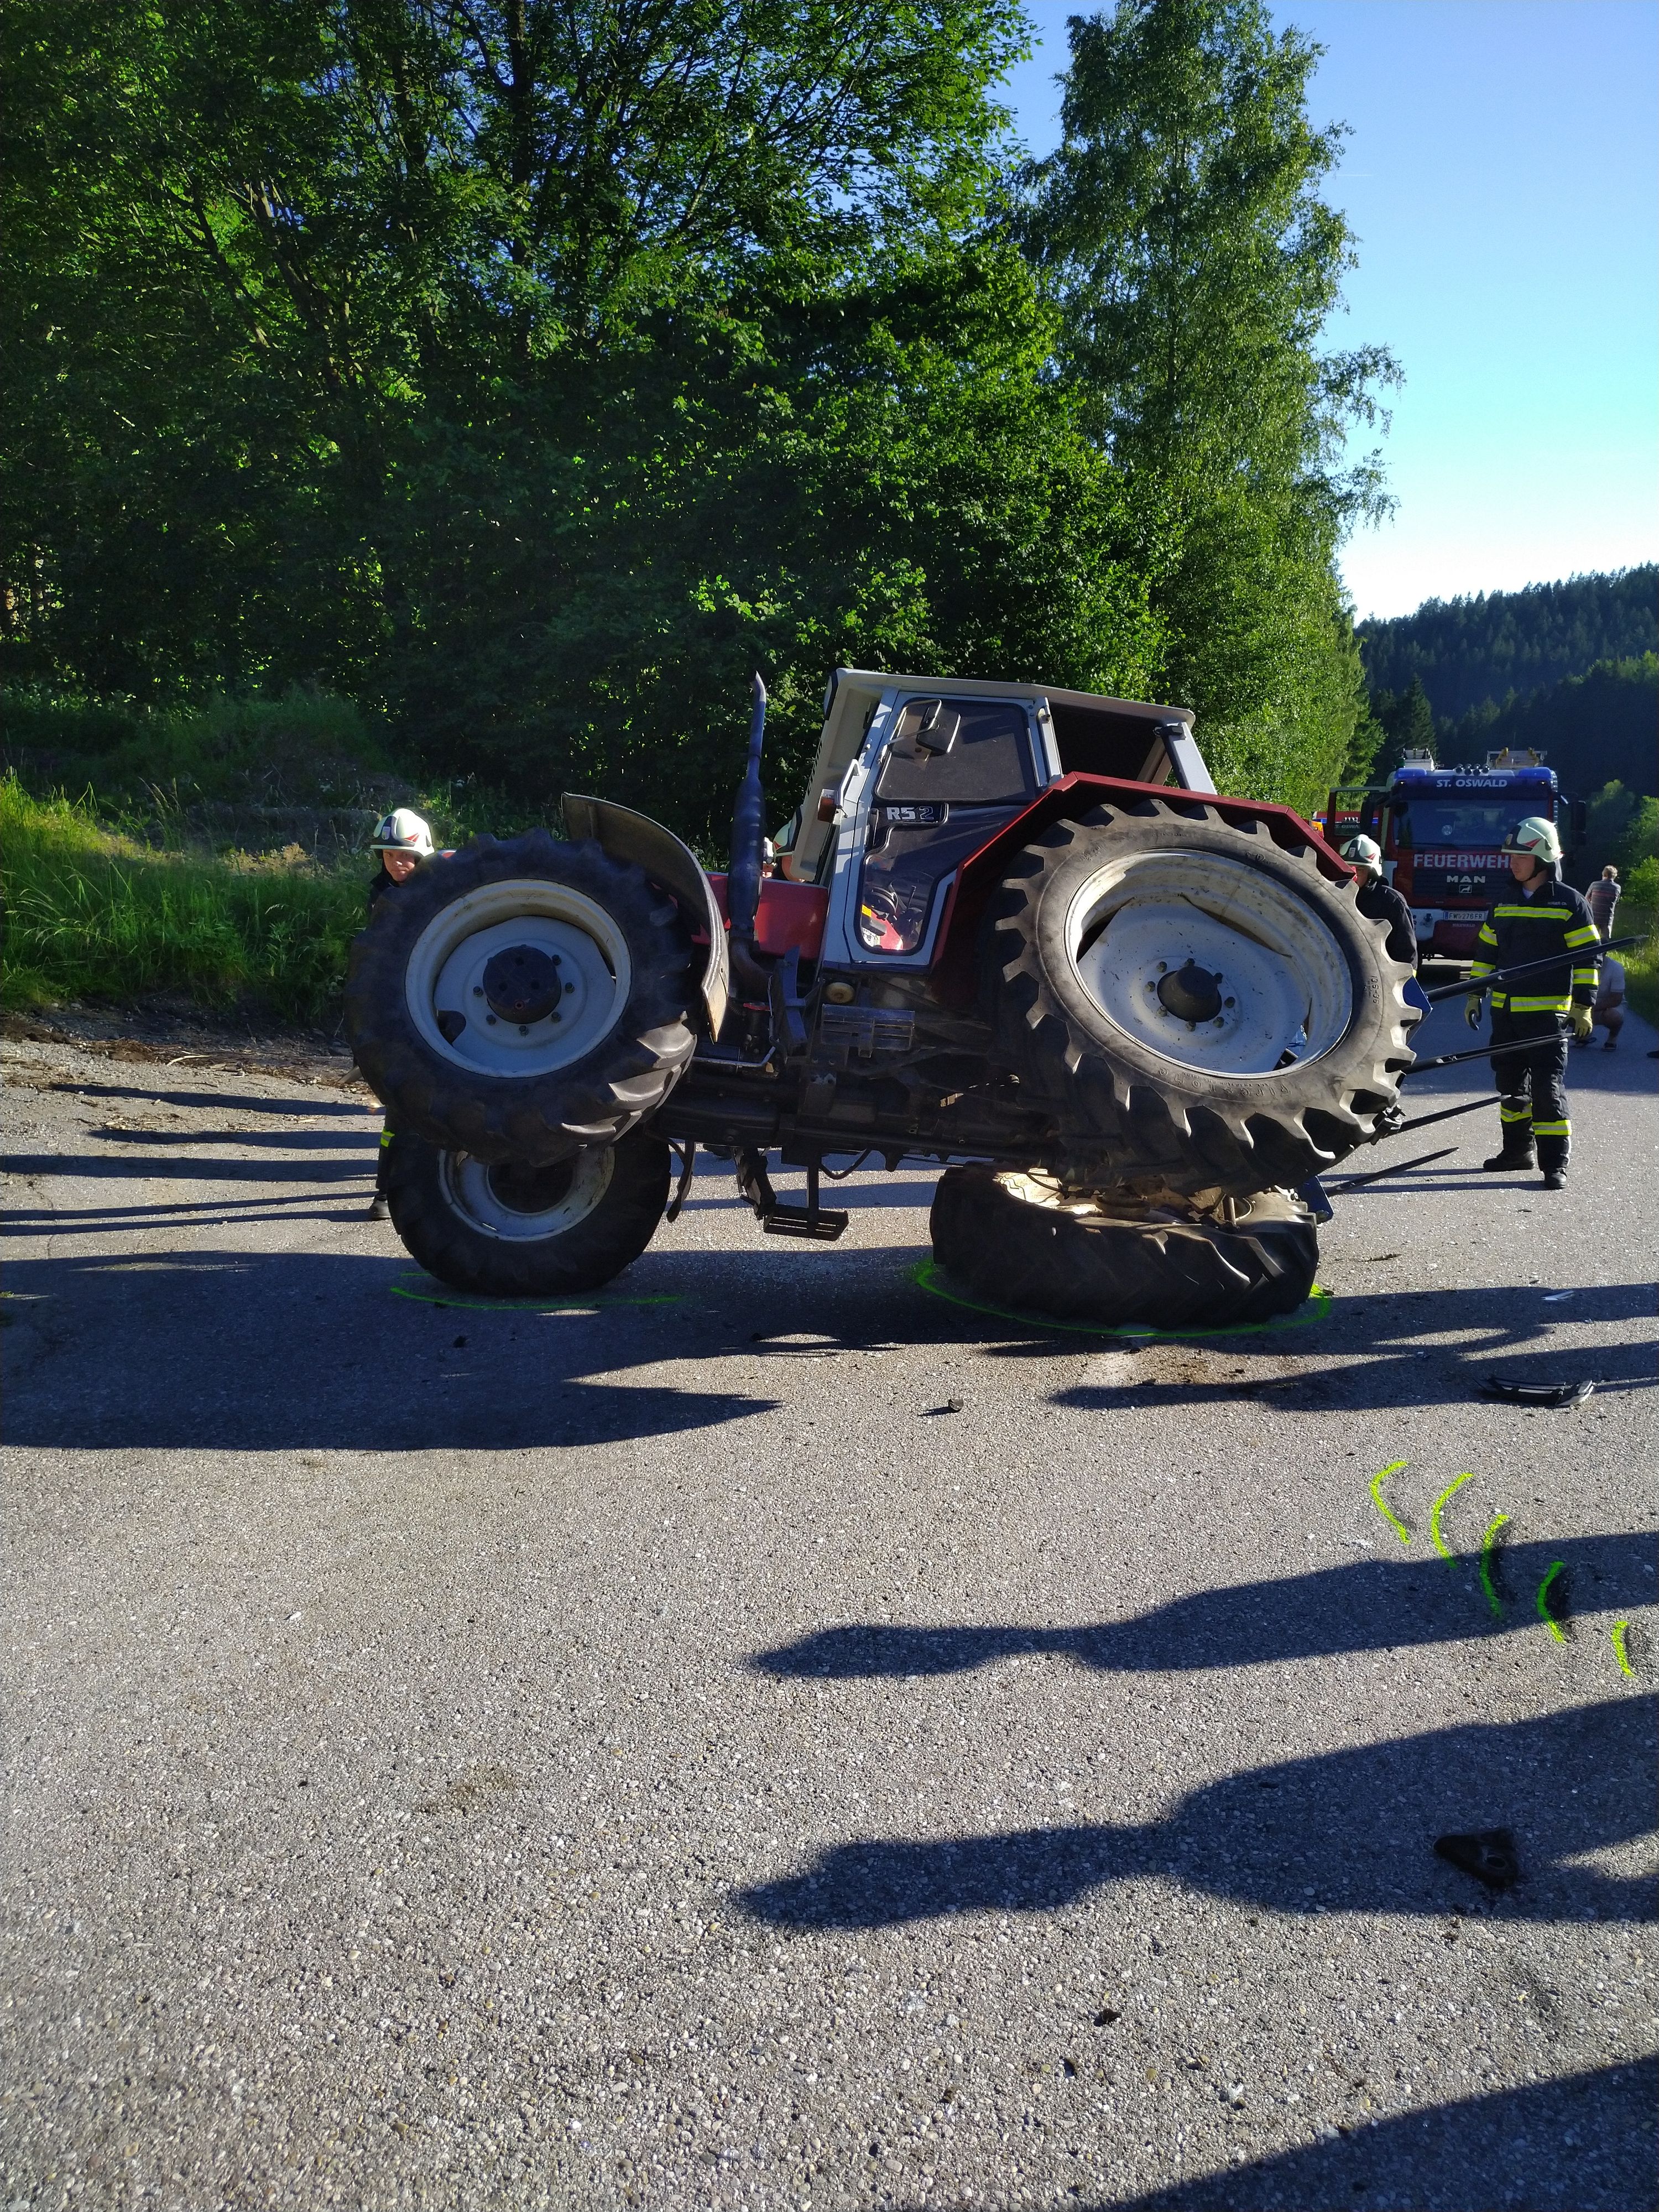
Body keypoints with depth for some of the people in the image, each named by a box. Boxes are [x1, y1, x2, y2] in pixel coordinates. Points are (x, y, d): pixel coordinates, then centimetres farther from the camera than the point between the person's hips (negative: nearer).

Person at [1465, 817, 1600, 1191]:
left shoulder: (1569, 903, -4)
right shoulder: (1504, 904, 12)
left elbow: (1586, 957, -5)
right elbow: (1487, 951, 18)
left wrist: (1582, 1006, -9)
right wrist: (1474, 995, 14)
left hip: (1548, 1011, -6)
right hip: (1505, 1010, 6)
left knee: (1548, 1086, -9)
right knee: (1511, 1083, 12)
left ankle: (1555, 1162, -6)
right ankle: (1518, 1148, 26)